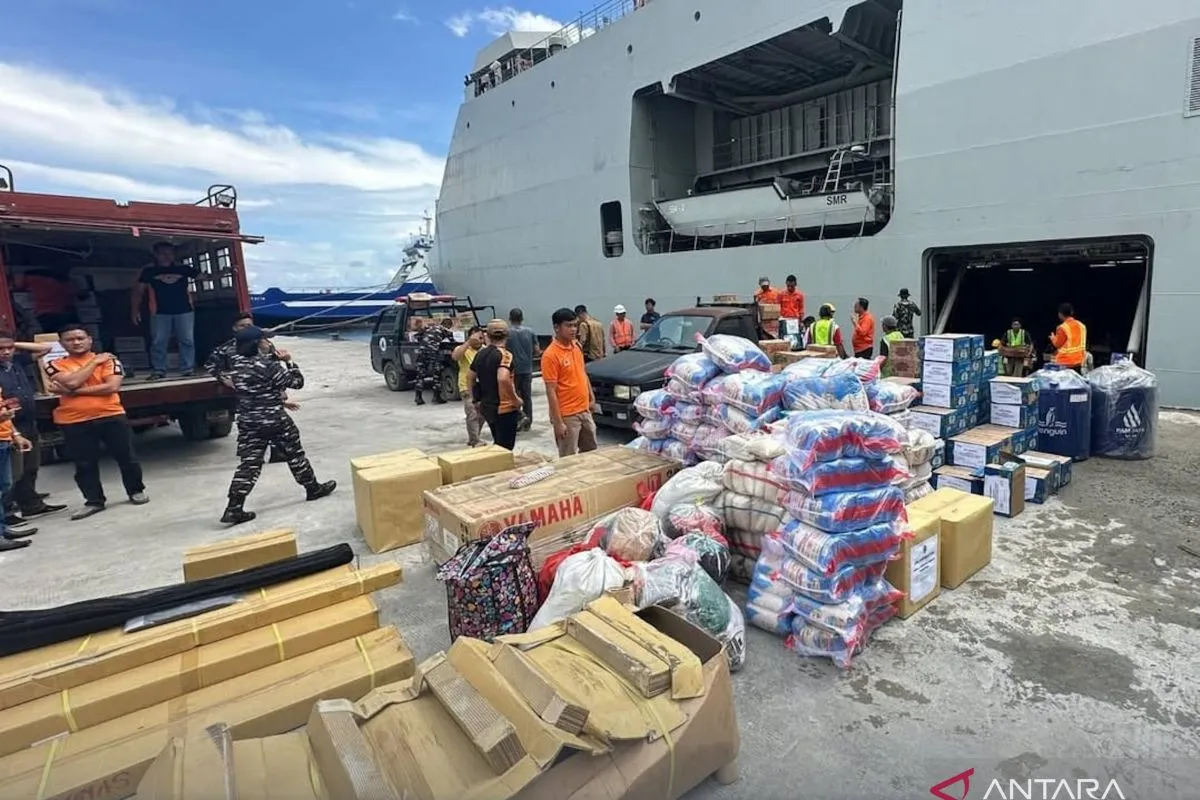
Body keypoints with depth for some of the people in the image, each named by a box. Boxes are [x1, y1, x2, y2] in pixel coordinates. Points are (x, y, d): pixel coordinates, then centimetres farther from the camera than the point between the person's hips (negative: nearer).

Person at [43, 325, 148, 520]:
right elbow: (71, 381, -15)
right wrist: (95, 361, -8)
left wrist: (72, 392, -13)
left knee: (126, 457, 7)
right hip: (74, 423, 1)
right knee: (84, 465, 8)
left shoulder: (108, 360, 0)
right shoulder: (55, 365, 5)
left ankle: (136, 491, 25)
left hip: (111, 417, -1)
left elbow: (112, 386, -14)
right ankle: (94, 501, 20)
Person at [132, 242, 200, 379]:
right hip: (160, 312, 0)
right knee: (158, 342, -1)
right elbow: (138, 290, 12)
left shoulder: (183, 269, 11)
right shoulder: (149, 271, 9)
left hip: (184, 310, 1)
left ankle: (188, 369, 3)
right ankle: (158, 370, 5)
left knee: (187, 341, -1)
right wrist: (135, 309, 4)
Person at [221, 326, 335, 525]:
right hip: (275, 420, -6)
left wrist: (275, 359, 11)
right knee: (295, 454, 13)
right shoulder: (270, 365, -17)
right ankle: (313, 488, 29)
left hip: (248, 422, 6)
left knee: (248, 464, 5)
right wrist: (289, 362, -1)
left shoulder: (237, 365, 5)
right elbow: (297, 382, -10)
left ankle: (234, 509, 1)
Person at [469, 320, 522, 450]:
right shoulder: (504, 354, -16)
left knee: (498, 446, 23)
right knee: (505, 450, 2)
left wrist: (477, 398, 25)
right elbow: (502, 378, -33)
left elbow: (470, 378, 17)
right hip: (504, 409, -8)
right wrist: (515, 399, -21)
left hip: (487, 407, 8)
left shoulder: (480, 354, 6)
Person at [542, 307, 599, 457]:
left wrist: (592, 398, 17)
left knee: (591, 450, 20)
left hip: (584, 410, 8)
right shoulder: (551, 355, -18)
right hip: (567, 415, -8)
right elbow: (551, 392, -18)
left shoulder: (577, 346, 5)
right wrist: (558, 422, -19)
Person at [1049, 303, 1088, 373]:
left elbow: (1058, 344, -7)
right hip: (1078, 361, 7)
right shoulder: (1081, 325, 7)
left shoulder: (1062, 327, -16)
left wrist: (1053, 338, 12)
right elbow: (1083, 344, 14)